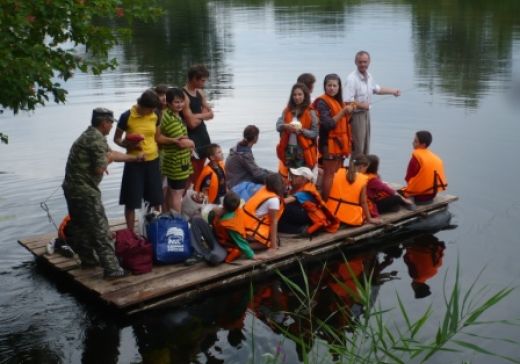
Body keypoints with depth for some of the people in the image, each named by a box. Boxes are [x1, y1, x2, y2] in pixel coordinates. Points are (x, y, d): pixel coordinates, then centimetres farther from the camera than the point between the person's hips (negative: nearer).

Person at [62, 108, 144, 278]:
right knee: (100, 229, -7)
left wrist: (135, 157, 31)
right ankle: (111, 268, -5)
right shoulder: (97, 138, -16)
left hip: (72, 187, 11)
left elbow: (113, 154, 27)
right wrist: (107, 159, 0)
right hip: (85, 190, -10)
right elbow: (100, 169, -20)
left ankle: (88, 259, 34)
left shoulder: (90, 135, 17)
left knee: (80, 225, 21)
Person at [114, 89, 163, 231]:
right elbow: (117, 138, -4)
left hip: (153, 161, 4)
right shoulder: (127, 116, -13)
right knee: (131, 201, 2)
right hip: (134, 162, -4)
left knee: (156, 200, 12)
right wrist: (127, 145, -23)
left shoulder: (155, 116, -1)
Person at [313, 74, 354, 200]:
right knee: (329, 175, -7)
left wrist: (348, 111, 5)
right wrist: (343, 112, -23)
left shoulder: (338, 101, 16)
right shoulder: (322, 102, -11)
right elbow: (327, 123, -22)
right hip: (329, 143, -9)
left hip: (339, 142, 9)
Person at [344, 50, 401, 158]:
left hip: (366, 114, 9)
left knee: (366, 148, 18)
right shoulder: (352, 79, -22)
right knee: (357, 149, -5)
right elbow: (347, 101, -28)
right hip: (356, 115, -9)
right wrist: (362, 105, -17)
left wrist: (394, 91, 26)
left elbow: (377, 89, 25)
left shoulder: (369, 76, 5)